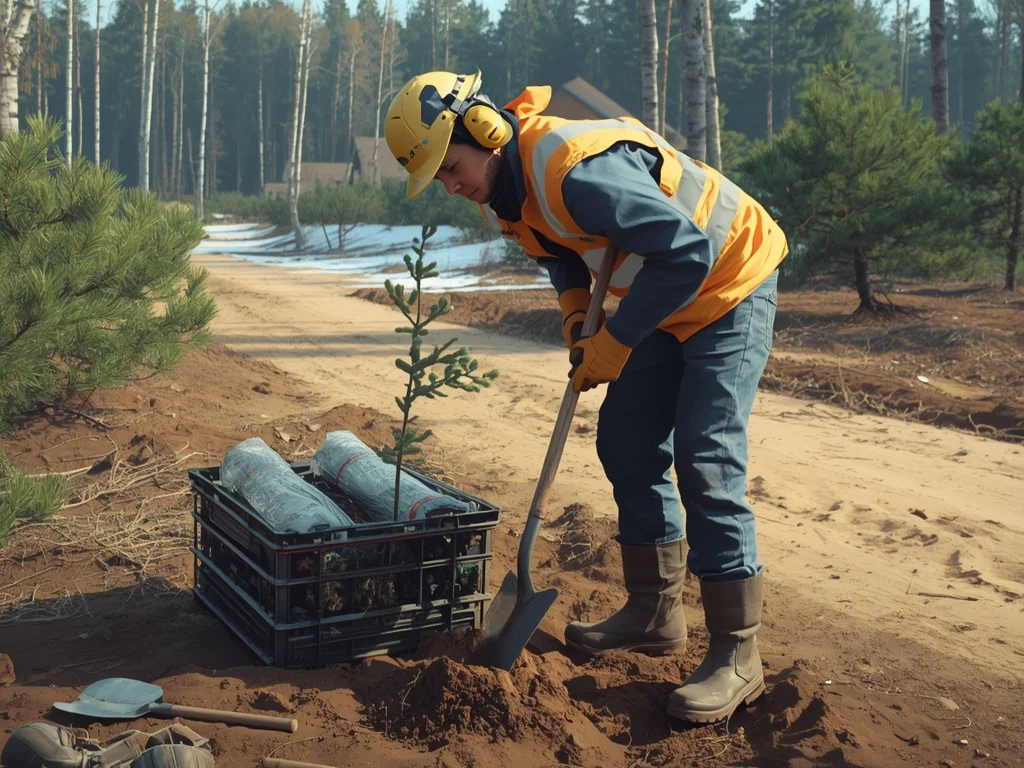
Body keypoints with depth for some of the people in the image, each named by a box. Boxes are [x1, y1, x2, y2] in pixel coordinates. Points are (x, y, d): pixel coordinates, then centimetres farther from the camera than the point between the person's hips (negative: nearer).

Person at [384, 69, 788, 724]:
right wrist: (577, 317, -3)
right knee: (626, 444, 9)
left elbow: (687, 252, -33)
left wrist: (614, 344, -24)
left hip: (728, 287, -9)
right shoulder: (507, 189, -2)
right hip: (667, 302, 10)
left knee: (706, 462, -15)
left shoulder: (576, 168, -32)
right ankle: (656, 615, 22)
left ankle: (738, 656, -6)